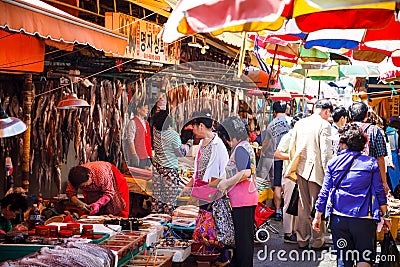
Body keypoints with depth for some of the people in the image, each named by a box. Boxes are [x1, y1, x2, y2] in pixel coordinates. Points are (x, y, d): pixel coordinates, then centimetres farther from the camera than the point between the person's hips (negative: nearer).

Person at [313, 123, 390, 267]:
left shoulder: (333, 163, 2)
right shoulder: (371, 163, -1)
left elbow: (324, 192, 3)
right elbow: (379, 191, 1)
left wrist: (318, 216, 11)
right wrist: (385, 215, 11)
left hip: (338, 217, 2)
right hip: (364, 218, -2)